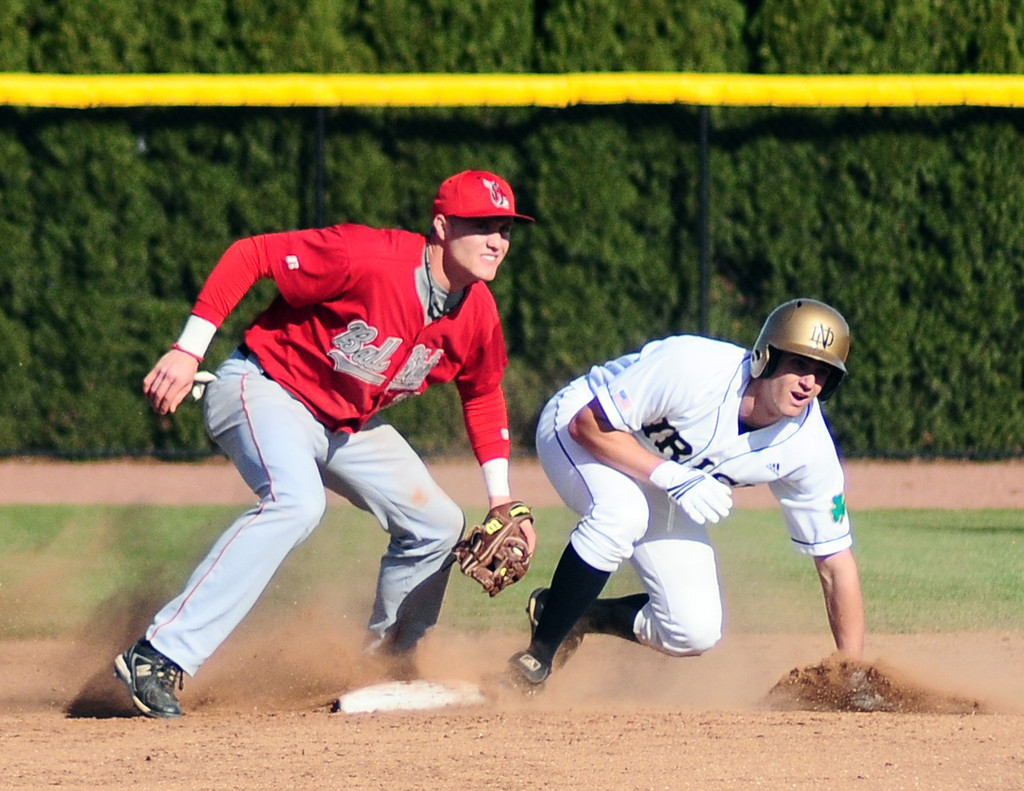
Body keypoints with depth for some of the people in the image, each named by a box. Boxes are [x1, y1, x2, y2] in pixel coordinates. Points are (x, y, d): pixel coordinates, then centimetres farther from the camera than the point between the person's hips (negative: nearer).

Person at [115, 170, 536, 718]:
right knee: (297, 502, -35)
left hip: (348, 423, 8)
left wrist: (501, 502, 7)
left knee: (436, 524, 7)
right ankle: (158, 657, -38)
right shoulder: (366, 257, -29)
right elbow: (248, 256, -24)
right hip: (264, 387, -8)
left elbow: (482, 397, 13)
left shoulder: (476, 314, -6)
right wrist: (188, 350, -28)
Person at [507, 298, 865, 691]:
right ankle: (537, 656, -22)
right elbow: (588, 423, -30)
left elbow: (835, 561, -14)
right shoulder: (693, 369, -35)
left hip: (662, 482, 5)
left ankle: (581, 616, 18)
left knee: (695, 632, -10)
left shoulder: (808, 447, -21)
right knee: (621, 512, -39)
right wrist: (671, 476, -40)